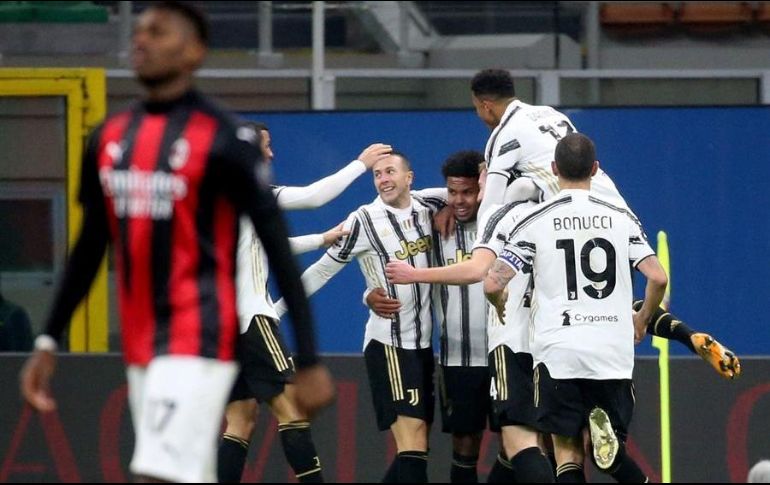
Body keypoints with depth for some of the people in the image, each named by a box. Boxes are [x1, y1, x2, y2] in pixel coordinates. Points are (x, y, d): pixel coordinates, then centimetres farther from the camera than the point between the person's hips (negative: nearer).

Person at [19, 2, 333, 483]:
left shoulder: (223, 138, -9)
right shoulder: (109, 138, 11)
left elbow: (278, 247, -9)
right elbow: (90, 246, 22)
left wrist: (309, 361, -12)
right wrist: (49, 342, 20)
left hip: (198, 344, -7)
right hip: (140, 347, 7)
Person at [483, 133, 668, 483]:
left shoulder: (534, 221, 0)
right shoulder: (622, 218, 6)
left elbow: (493, 284, -5)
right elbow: (658, 278, -1)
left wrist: (501, 307, 19)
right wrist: (642, 320, 19)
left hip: (557, 352, -2)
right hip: (613, 350, 2)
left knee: (568, 453, 3)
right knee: (611, 453, 12)